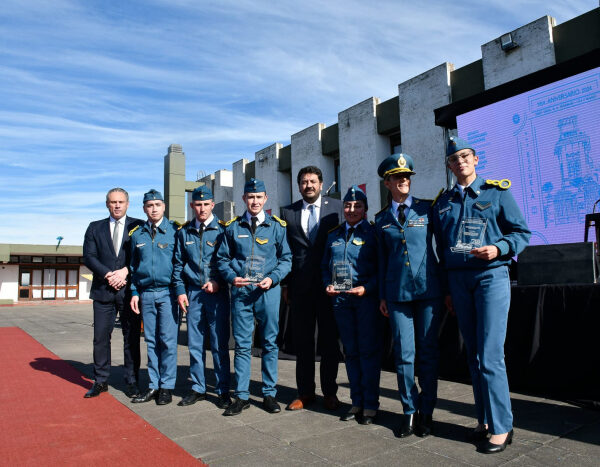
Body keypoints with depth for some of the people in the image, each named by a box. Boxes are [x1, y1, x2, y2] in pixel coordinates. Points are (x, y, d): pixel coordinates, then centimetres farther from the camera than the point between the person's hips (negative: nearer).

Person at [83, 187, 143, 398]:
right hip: (103, 290, 2)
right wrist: (108, 275, -11)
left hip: (130, 289, -2)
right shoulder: (95, 228, 12)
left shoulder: (138, 226, 6)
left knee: (131, 338, 4)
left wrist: (125, 271, -14)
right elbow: (88, 256, 3)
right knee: (101, 337, 6)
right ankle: (100, 381, 20)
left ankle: (131, 382, 15)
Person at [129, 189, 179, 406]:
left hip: (167, 292, -4)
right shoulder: (137, 234, 12)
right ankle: (154, 386, 18)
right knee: (151, 341, 9)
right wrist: (134, 292, 8)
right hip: (146, 294, 4)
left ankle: (167, 386, 9)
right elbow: (134, 266, 16)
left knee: (168, 340, -2)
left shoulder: (174, 231, 0)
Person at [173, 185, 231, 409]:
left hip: (217, 292, -3)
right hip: (193, 293, 3)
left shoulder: (222, 229, 1)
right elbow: (178, 264, 13)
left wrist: (218, 282, -12)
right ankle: (198, 388, 21)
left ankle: (223, 391, 11)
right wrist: (180, 291, 5)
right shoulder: (184, 232, 11)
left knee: (219, 344, 1)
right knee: (194, 343, 8)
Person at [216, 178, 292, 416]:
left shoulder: (277, 226, 4)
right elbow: (222, 258, 11)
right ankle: (241, 396, 17)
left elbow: (286, 258, 5)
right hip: (240, 291, 1)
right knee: (242, 344, 6)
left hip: (268, 291, -1)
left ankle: (269, 393, 20)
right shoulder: (233, 227, 8)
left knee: (270, 343, 7)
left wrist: (272, 278, -11)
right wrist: (232, 277, -7)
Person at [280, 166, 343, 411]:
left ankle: (329, 391, 22)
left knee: (329, 340, 7)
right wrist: (285, 284, 3)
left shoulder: (336, 207, 4)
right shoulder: (288, 212, 8)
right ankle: (305, 392, 23)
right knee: (302, 341, 9)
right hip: (300, 287, 2)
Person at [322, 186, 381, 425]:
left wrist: (367, 288, -16)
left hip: (366, 298, -4)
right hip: (340, 299, 4)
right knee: (350, 351, 11)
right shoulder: (333, 235, 13)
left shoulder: (373, 233, 0)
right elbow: (325, 265, 19)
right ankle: (357, 402, 22)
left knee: (369, 350, 1)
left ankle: (370, 404, 13)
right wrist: (327, 285, 1)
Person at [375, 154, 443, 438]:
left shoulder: (427, 208, 4)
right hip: (397, 293, 1)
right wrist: (382, 295, 9)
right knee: (403, 353, 4)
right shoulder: (382, 219, 10)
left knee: (427, 351, 7)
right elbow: (382, 258, 12)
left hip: (427, 289, -1)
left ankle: (426, 412, 22)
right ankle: (409, 411, 19)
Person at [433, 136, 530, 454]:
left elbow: (522, 232, 1)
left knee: (490, 356, -7)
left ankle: (501, 427, 6)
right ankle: (484, 420, 21)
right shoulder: (442, 203, 13)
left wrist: (498, 248, -18)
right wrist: (446, 289, 13)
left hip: (491, 276, -4)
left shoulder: (497, 192, 2)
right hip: (458, 279, 4)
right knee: (474, 355, 9)